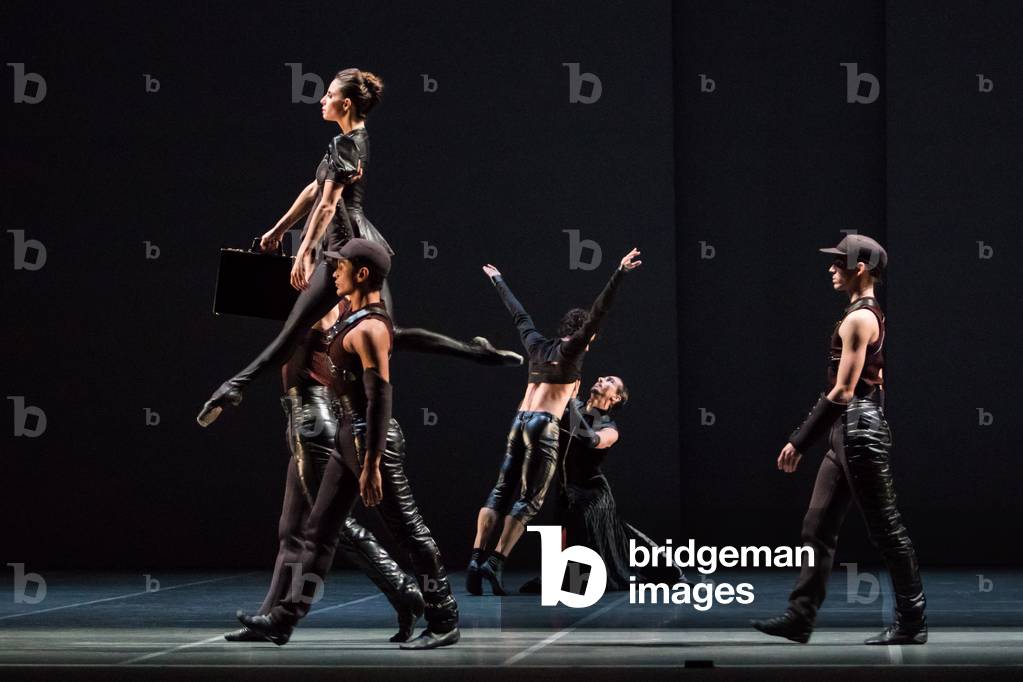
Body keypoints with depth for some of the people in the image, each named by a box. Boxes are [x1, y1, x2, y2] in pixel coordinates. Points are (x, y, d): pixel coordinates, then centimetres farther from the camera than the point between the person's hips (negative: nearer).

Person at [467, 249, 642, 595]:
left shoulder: (537, 344, 16)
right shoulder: (571, 349, 0)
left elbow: (518, 313, 30)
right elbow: (597, 313, -11)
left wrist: (498, 281, 45)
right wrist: (620, 273, -17)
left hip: (520, 420, 7)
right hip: (544, 424, -7)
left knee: (502, 491, 3)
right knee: (530, 498, -5)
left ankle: (477, 558, -9)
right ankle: (495, 562, -16)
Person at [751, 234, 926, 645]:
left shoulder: (858, 319, -15)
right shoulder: (871, 315, 16)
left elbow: (842, 392, -21)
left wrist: (799, 442, -19)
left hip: (859, 427, -10)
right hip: (849, 432, 10)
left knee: (885, 528, -3)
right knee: (818, 527, 9)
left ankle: (912, 624, 4)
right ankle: (799, 619, 11)